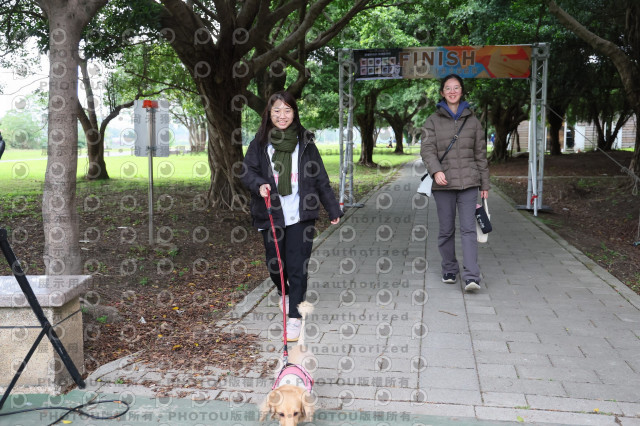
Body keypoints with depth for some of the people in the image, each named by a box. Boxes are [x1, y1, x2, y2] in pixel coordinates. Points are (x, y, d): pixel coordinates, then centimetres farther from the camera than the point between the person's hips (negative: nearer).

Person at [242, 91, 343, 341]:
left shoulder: (304, 142, 4)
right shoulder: (260, 142, 5)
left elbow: (320, 179, 8)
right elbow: (247, 172, 6)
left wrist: (333, 209, 10)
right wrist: (259, 185, -17)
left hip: (300, 214, -1)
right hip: (271, 214, 1)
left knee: (297, 266, -5)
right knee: (275, 264, 12)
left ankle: (294, 316, 4)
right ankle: (285, 293, 44)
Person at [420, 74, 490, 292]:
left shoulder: (472, 120, 11)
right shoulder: (433, 120, 6)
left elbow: (481, 153, 13)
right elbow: (427, 149, -6)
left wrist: (484, 184, 10)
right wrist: (436, 170, -25)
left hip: (468, 182, 0)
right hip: (443, 184, 0)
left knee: (468, 229, -8)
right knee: (446, 230, 6)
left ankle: (471, 276, -11)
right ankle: (449, 270, 23)